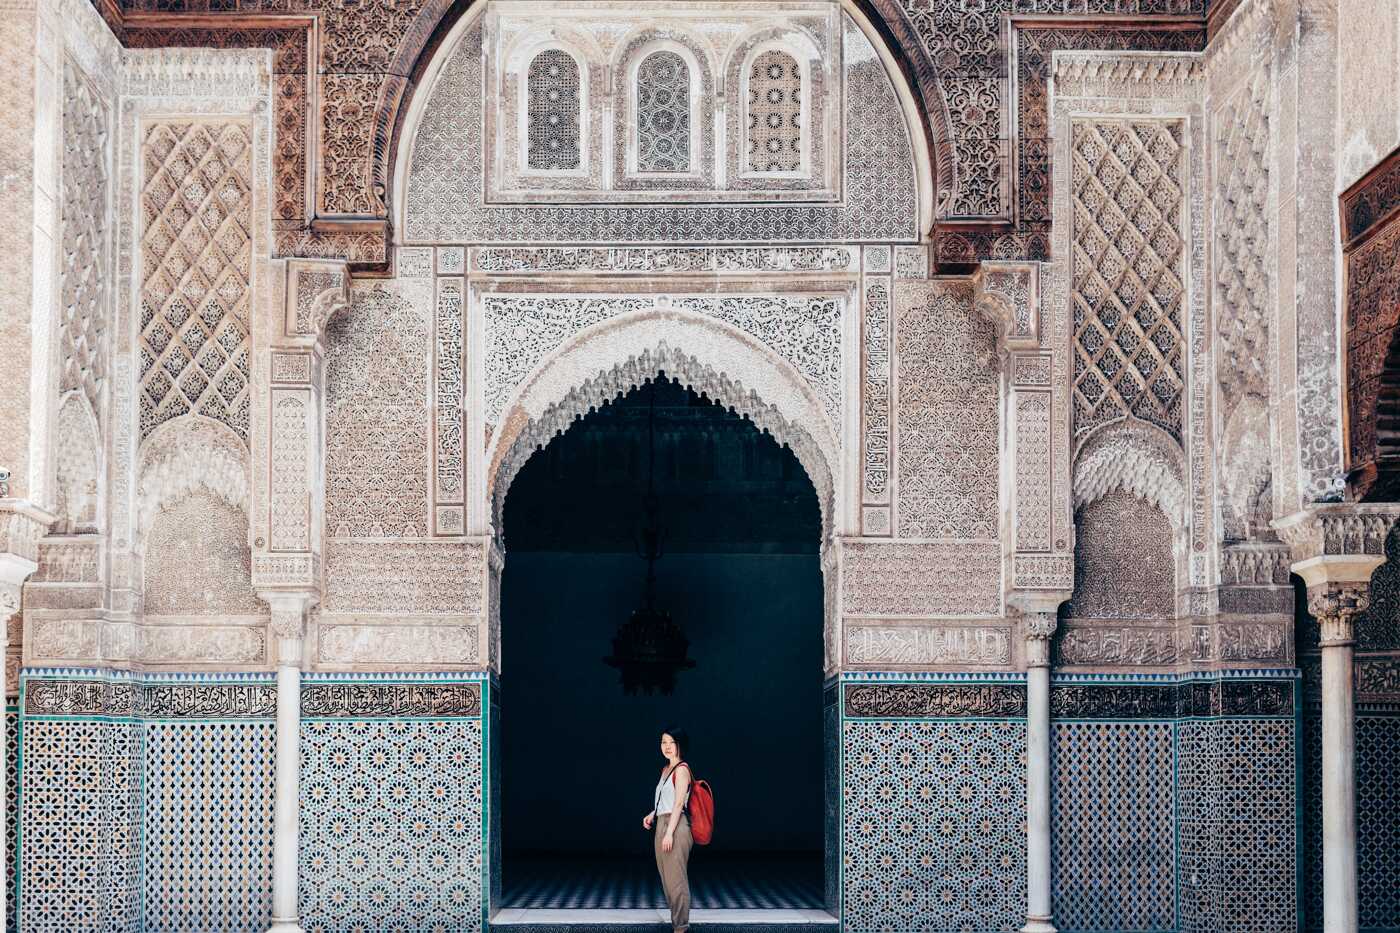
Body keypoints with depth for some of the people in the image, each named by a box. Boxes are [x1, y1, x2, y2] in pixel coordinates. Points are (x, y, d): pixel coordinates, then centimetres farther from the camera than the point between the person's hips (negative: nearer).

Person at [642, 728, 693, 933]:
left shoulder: (682, 769, -8)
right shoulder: (666, 770, 18)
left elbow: (678, 803, -14)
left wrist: (669, 833, -18)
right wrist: (652, 814, 13)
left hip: (676, 827, -9)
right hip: (661, 825, 9)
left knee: (676, 879, -8)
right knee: (666, 879, 10)